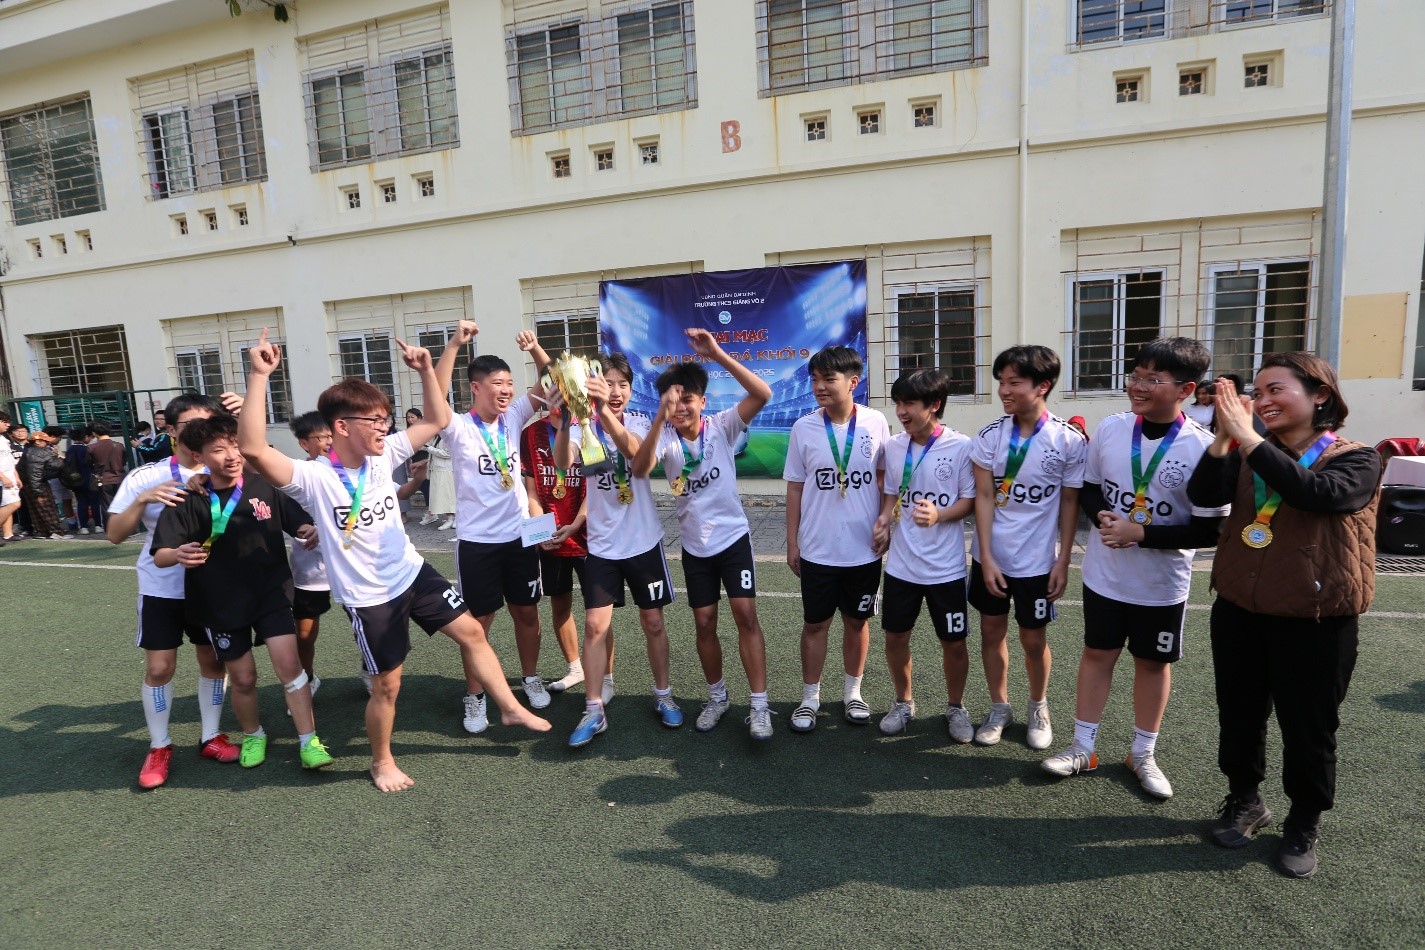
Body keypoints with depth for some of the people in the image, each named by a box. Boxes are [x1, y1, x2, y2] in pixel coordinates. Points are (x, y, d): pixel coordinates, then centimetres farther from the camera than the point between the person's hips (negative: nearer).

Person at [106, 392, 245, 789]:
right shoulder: (145, 476, -7)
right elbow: (114, 535, -7)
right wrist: (142, 501, -24)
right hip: (162, 588, -1)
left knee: (213, 661, 10)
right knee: (159, 667, 4)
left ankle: (211, 737, 27)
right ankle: (159, 747, 22)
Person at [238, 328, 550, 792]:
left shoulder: (382, 456, -5)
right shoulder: (313, 478, -21)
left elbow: (437, 421, 3)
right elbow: (253, 449, -38)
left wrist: (425, 369, -10)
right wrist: (259, 377, -40)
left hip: (413, 572, 5)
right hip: (368, 596, -5)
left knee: (471, 631, 10)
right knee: (387, 684, 6)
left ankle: (511, 709, 28)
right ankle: (382, 762, 32)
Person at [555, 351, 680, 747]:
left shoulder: (640, 424, -7)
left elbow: (634, 451, -32)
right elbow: (563, 463, -28)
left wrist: (604, 411, -49)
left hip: (644, 542, 0)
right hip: (601, 546, 0)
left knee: (653, 622, 10)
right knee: (596, 625, -1)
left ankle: (663, 695, 28)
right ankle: (594, 710, 11)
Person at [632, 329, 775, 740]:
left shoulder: (722, 426, -9)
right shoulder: (665, 437, -7)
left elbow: (762, 394, -24)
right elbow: (639, 469, -28)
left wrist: (717, 355, -32)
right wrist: (660, 417, -39)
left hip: (733, 536, -2)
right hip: (694, 545, 2)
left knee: (745, 615, -8)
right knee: (704, 624, 9)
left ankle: (759, 705, -1)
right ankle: (717, 697, 28)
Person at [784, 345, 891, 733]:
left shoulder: (876, 423, -5)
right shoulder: (804, 428, -5)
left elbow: (884, 478, 6)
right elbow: (795, 487, 1)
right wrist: (792, 543, 1)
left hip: (865, 548, 0)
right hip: (817, 550, 0)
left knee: (857, 621, 14)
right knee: (815, 624, 10)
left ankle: (853, 693, 33)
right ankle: (810, 698, 26)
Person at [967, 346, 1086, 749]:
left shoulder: (1069, 440, -11)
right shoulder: (990, 435, -6)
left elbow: (1070, 504, -4)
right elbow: (984, 496, -6)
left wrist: (1063, 562, -5)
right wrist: (986, 557, -10)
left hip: (1037, 560, -2)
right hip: (991, 556, 2)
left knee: (1034, 640, 10)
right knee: (992, 631, 12)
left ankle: (1038, 708, 35)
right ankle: (999, 707, 31)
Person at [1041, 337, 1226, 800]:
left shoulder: (1202, 448, -18)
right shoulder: (1110, 428, -7)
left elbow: (1210, 530, -15)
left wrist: (1141, 533, -21)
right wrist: (1101, 516, -15)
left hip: (1162, 583, -2)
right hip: (1104, 573, 3)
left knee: (1153, 662, 14)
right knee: (1097, 653, 13)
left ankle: (1143, 754, 33)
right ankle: (1083, 747, 27)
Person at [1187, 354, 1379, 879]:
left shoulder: (1355, 459, -8)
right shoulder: (1249, 456, 3)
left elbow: (1316, 492, -30)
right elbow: (1203, 494, -13)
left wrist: (1248, 438, -31)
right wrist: (1224, 436, -24)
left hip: (1315, 623, -4)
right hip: (1239, 613, 4)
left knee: (1308, 727, 11)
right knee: (1239, 716, 17)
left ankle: (1304, 823, 32)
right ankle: (1244, 800, 38)